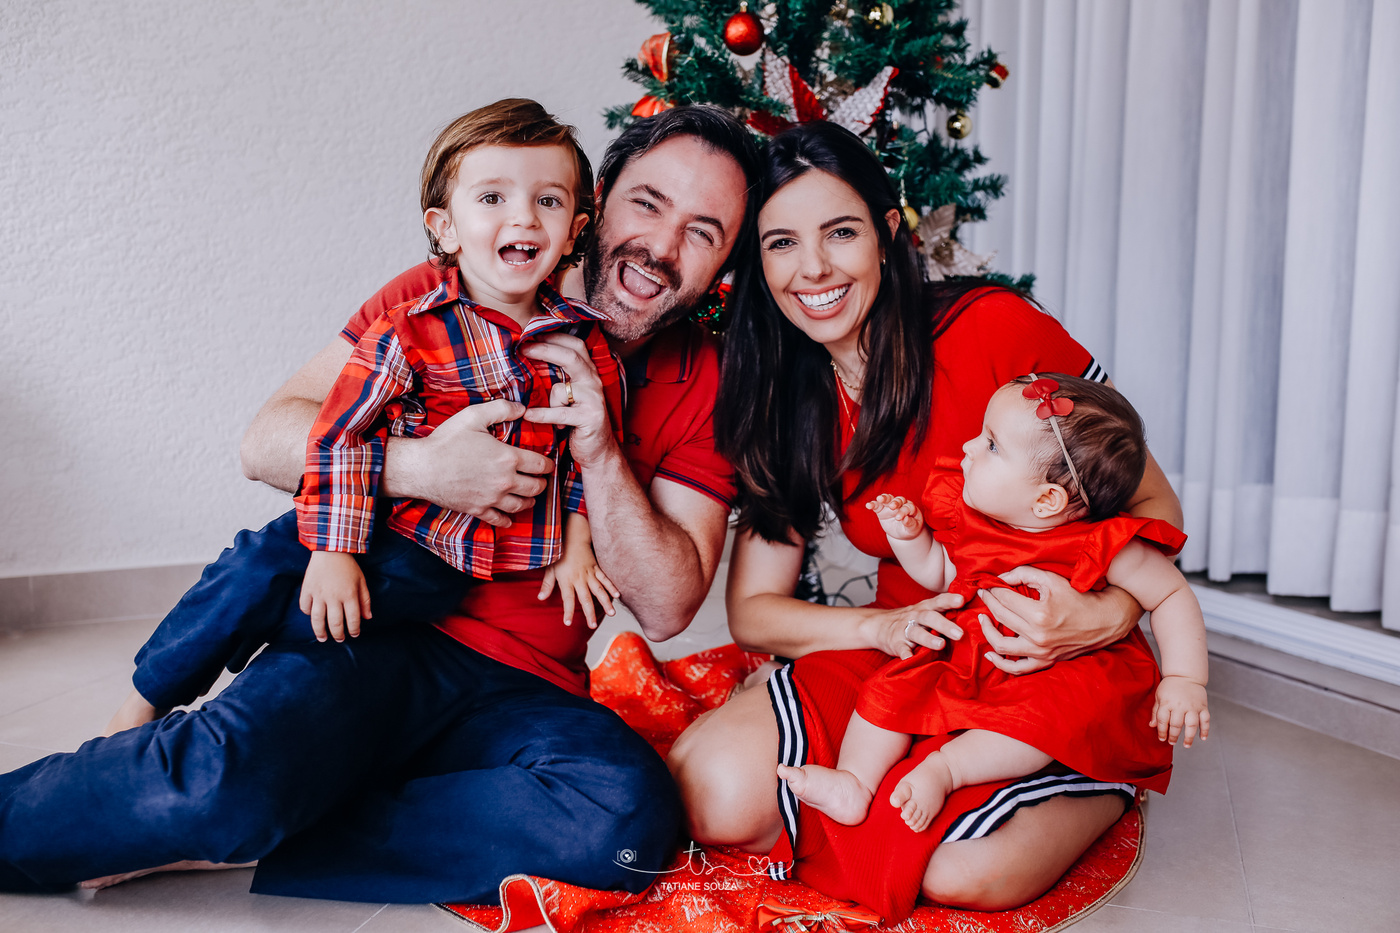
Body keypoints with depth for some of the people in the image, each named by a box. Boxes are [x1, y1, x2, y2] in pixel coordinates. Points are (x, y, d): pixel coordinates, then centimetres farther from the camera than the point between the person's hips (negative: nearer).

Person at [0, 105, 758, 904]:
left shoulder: (704, 386, 5)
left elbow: (666, 607, -1)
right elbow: (268, 441, -1)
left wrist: (599, 451, -14)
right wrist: (416, 465, -19)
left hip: (525, 691, 2)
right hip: (381, 634, -2)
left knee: (632, 817, -30)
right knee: (230, 770, -33)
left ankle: (227, 841, -18)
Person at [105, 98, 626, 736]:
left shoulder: (584, 340, -2)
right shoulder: (408, 333, -11)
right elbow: (340, 433, -11)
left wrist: (576, 545, 8)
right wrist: (333, 550, -15)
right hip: (388, 517, 0)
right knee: (258, 567, -14)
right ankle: (146, 697, 9)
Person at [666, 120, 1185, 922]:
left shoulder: (993, 327, -14)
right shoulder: (788, 402, 0)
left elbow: (1155, 504, -7)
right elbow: (752, 611, 0)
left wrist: (1109, 617, -28)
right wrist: (884, 625, -19)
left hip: (1057, 671, -3)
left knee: (965, 872, -29)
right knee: (718, 792, -22)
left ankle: (1099, 787, 3)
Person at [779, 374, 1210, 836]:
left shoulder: (1101, 546, -20)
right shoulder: (967, 515, -4)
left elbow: (1173, 596, -9)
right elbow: (938, 573, 13)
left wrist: (1184, 681, -16)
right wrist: (909, 536, -5)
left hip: (1066, 673, -5)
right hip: (969, 662, 5)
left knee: (1062, 708, -36)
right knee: (895, 684, -11)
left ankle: (945, 767, -29)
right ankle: (853, 782, -8)